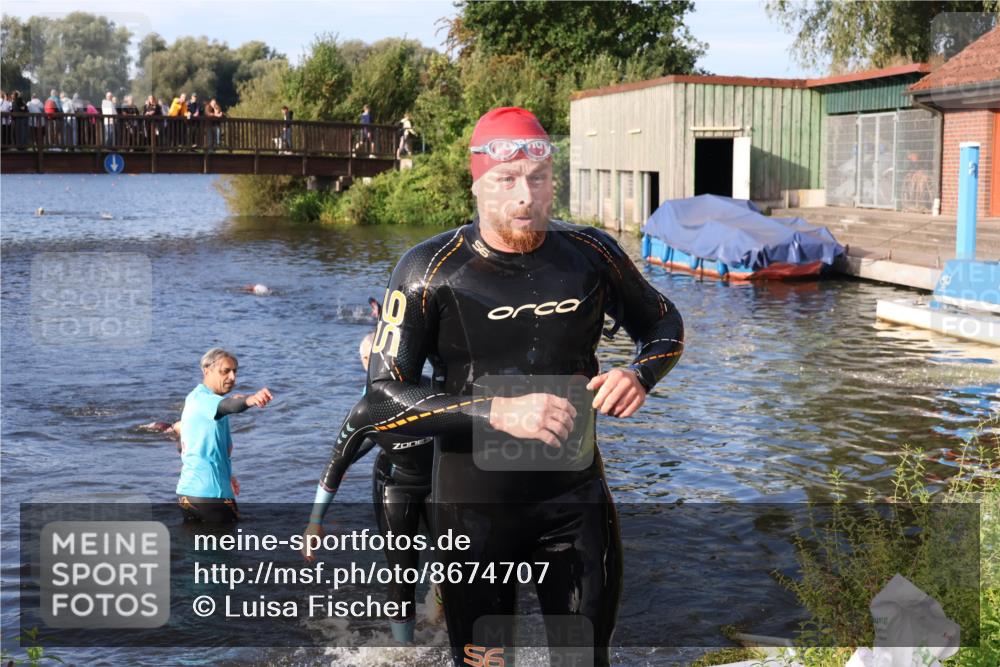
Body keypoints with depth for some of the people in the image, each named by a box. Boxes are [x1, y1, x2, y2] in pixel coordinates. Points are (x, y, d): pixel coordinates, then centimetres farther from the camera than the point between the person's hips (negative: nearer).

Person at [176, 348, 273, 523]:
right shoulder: (202, 398, -15)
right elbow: (228, 406, -39)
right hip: (212, 494, -10)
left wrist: (227, 475, 29)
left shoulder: (195, 397, 16)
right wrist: (250, 400, -59)